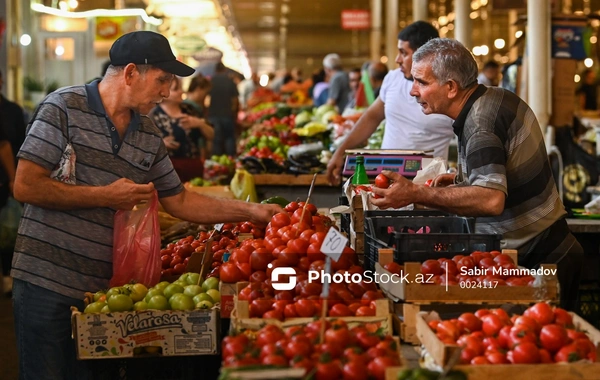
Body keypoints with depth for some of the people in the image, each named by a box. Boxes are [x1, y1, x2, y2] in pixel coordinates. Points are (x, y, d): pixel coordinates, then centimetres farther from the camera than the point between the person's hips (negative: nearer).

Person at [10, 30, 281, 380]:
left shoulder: (148, 135, 10)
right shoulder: (64, 107, -8)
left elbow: (179, 201, 17)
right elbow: (26, 187, -13)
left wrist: (252, 211, 11)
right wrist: (107, 197, -13)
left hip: (103, 287, 5)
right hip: (46, 283, -5)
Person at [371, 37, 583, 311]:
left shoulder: (479, 126, -23)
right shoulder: (499, 97, 8)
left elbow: (491, 200, -36)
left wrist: (416, 194, -34)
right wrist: (464, 180, 14)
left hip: (537, 261, -10)